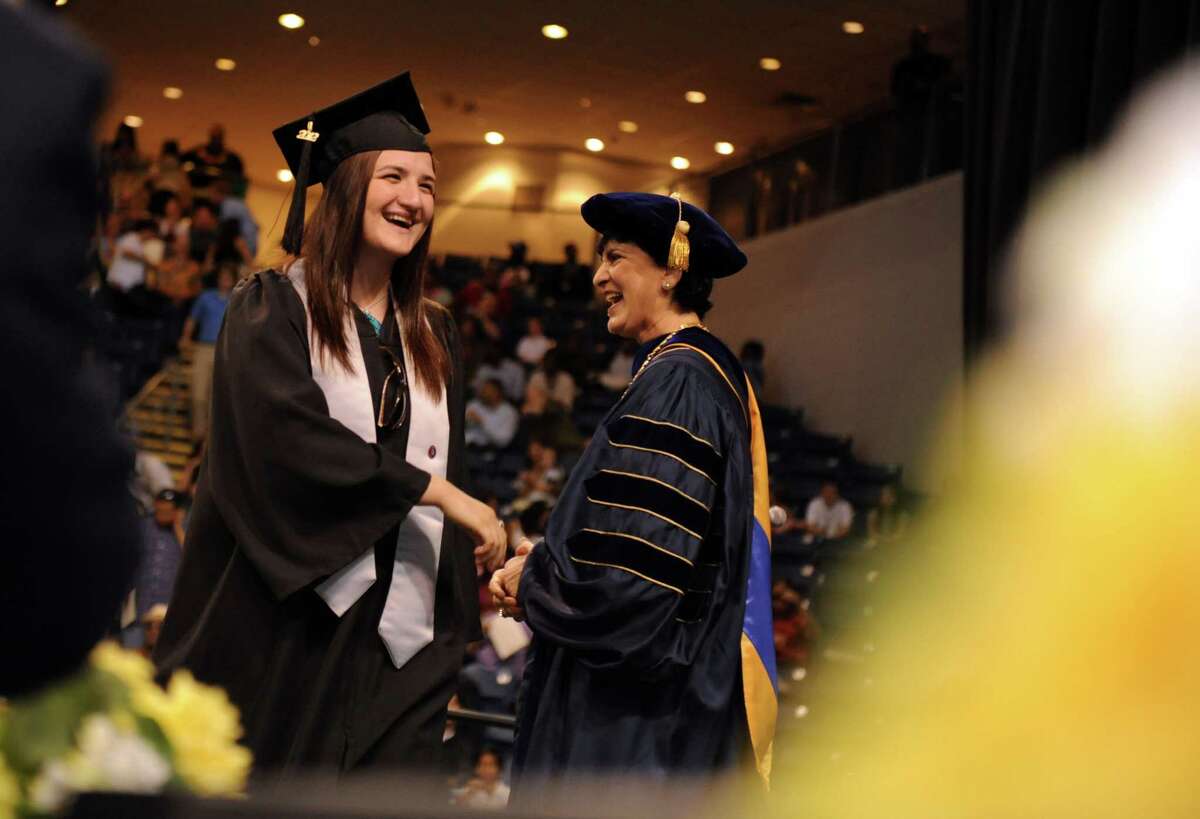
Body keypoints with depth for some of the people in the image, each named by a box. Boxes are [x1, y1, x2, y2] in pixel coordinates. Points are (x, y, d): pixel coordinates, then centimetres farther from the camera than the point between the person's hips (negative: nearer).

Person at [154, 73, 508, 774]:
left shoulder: (434, 337, 15)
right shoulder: (272, 308, -1)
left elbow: (452, 484, 15)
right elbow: (291, 437, -17)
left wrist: (451, 648, 8)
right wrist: (441, 493, -14)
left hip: (394, 646, 4)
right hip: (280, 638, -4)